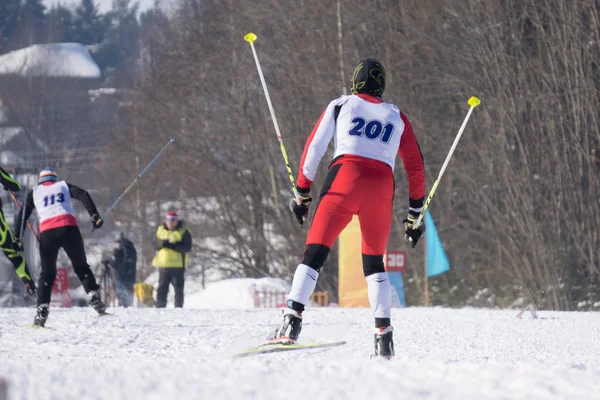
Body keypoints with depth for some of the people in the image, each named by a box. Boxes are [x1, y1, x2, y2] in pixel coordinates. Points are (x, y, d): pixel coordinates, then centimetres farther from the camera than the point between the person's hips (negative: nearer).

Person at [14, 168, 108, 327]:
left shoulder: (34, 193, 23)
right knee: (81, 267, 13)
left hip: (47, 233, 0)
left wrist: (17, 238, 9)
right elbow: (83, 195, 7)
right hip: (69, 229, 0)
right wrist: (94, 215, 0)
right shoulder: (63, 186, 23)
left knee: (47, 272, 10)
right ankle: (93, 295, -5)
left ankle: (42, 309, -4)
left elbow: (23, 214, 13)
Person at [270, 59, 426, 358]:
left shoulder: (341, 106, 16)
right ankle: (384, 332, 3)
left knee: (315, 252, -5)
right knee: (374, 262, 17)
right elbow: (415, 167, 19)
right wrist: (415, 213, 23)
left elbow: (314, 148, 8)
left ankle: (292, 320, -23)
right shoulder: (397, 117, 22)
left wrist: (302, 193, 12)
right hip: (382, 189, 3)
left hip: (344, 179, -3)